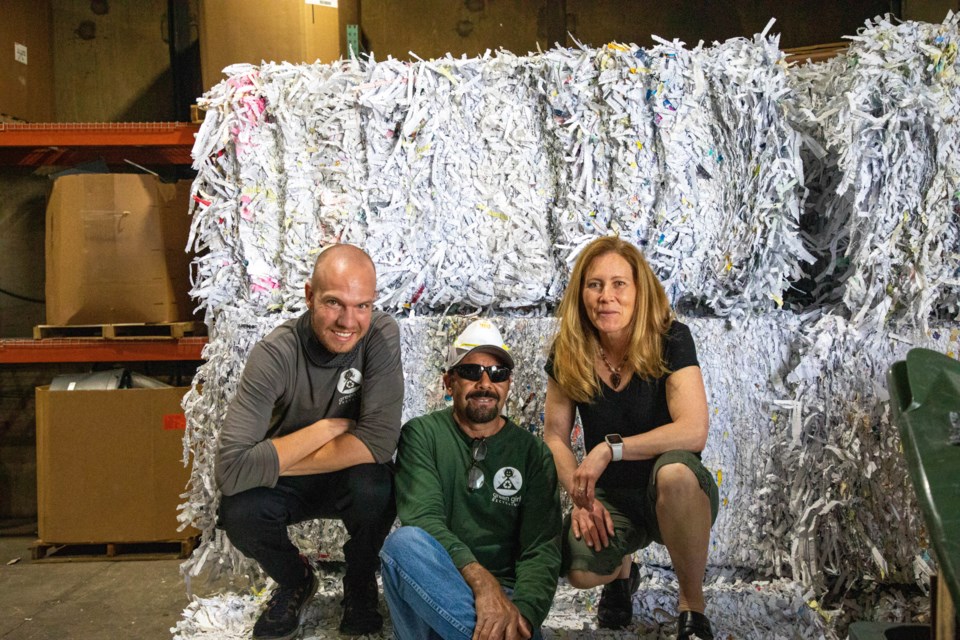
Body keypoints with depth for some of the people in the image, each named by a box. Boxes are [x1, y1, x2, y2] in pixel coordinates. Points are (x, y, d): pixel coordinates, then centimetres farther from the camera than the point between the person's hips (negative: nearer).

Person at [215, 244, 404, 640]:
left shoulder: (382, 335, -21)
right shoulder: (275, 354, -24)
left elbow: (379, 441, -28)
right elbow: (231, 469, -33)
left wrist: (276, 461, -26)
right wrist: (328, 428, -28)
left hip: (350, 478, 0)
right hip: (286, 487, 0)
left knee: (375, 488, -33)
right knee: (238, 512, -29)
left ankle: (360, 588, 1)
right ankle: (296, 582, 6)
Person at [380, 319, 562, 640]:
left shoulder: (533, 452, 8)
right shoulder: (422, 434, 5)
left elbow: (541, 547, -2)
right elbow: (422, 518, -11)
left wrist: (523, 613, -22)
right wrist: (480, 579, -28)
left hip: (504, 592, -1)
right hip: (428, 589, 2)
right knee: (405, 541, -33)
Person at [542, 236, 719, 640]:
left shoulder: (671, 340, -16)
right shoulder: (568, 355, -6)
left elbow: (694, 431, -27)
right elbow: (554, 436, 1)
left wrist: (610, 448, -30)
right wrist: (581, 497, -13)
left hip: (677, 496, -2)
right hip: (609, 499, 3)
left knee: (674, 471, -39)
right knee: (580, 570, -28)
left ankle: (692, 604, -11)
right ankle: (622, 569, 14)